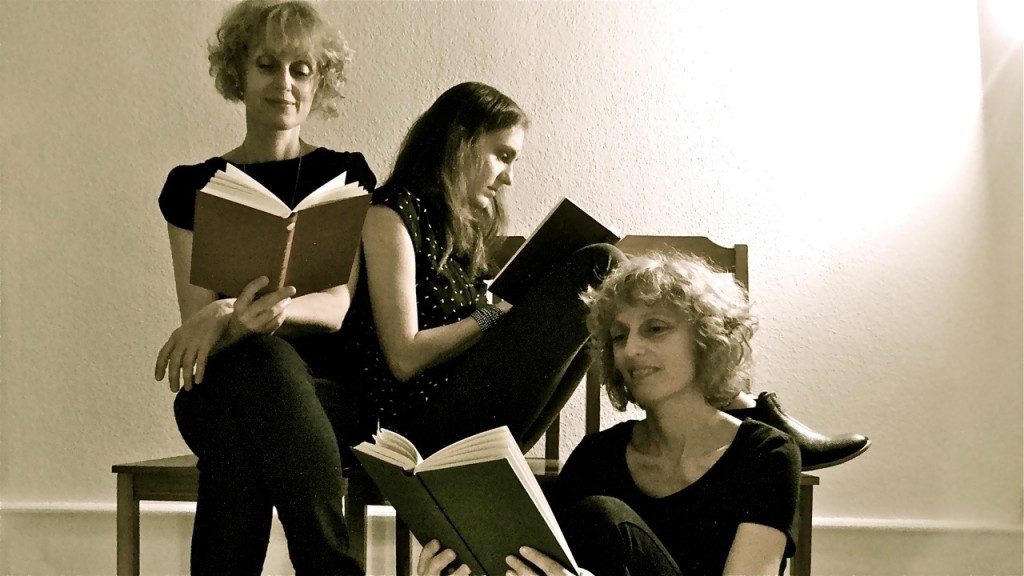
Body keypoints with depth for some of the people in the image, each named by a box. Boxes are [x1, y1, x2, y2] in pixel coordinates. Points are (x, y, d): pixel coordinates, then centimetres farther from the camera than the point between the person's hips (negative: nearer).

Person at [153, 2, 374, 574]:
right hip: (219, 392, 1)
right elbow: (196, 314, 1)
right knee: (261, 362, -37)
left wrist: (234, 316, -26)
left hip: (329, 394, 0)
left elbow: (338, 306, -5)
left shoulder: (347, 175, 9)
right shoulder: (193, 186, 13)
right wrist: (241, 318, -26)